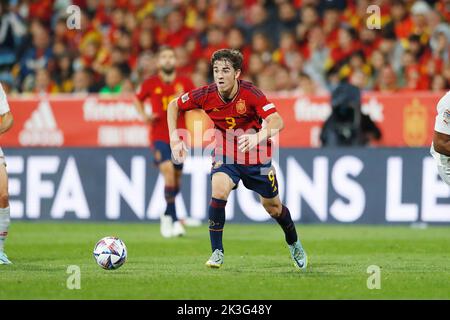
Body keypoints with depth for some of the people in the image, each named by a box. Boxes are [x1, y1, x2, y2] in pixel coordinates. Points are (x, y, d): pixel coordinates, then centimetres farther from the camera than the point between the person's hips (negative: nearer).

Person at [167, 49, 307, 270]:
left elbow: (277, 122, -37)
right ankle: (217, 252, -17)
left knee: (272, 207, 11)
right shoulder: (206, 95, -18)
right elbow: (174, 106, 0)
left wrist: (258, 137, -56)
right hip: (225, 155, 1)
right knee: (219, 190, -28)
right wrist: (174, 139, -9)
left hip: (256, 155, -1)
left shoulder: (250, 93, -26)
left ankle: (294, 244, 43)